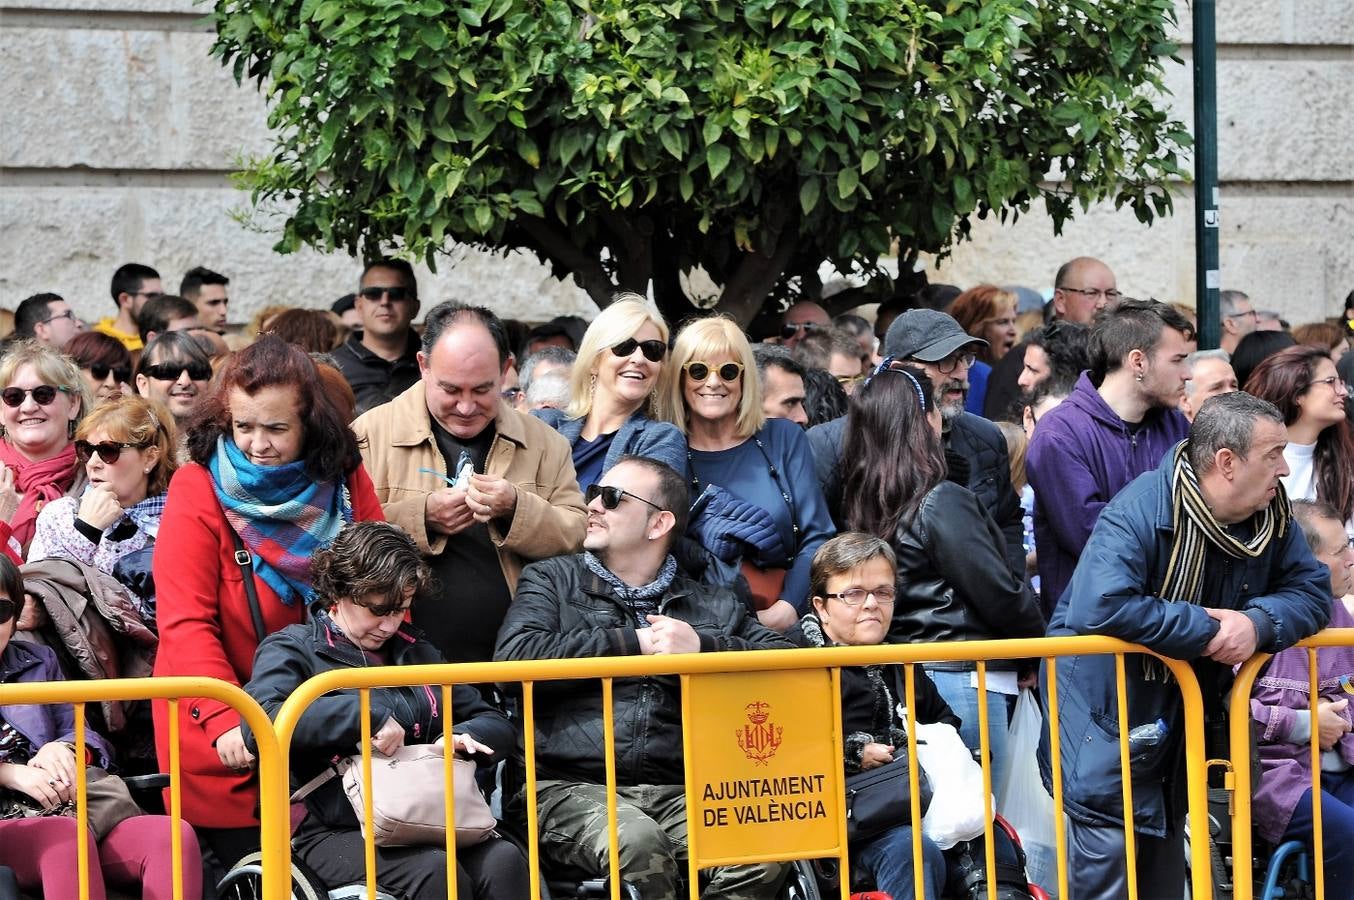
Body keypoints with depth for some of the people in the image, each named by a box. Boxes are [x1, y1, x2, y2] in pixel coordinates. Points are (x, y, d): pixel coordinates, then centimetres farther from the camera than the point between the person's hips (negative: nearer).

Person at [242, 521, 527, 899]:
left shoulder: (414, 651, 23)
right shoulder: (294, 649, 4)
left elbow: (498, 725, 24)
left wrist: (462, 738, -1)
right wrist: (367, 715, -21)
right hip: (338, 833, -5)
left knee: (504, 860, -25)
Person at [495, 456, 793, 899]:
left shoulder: (712, 604, 20)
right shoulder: (551, 580, 16)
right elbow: (514, 657, -3)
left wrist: (701, 646, -6)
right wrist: (635, 643, -1)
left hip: (679, 792, 2)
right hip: (574, 789, -2)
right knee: (637, 842, -36)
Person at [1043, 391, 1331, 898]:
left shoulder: (1271, 516, -3)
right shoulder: (1142, 510, -26)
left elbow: (1311, 591, 0)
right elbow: (1100, 606, -37)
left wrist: (1259, 623, -23)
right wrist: (1207, 628, -30)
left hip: (1183, 714, 7)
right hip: (1108, 709, -7)